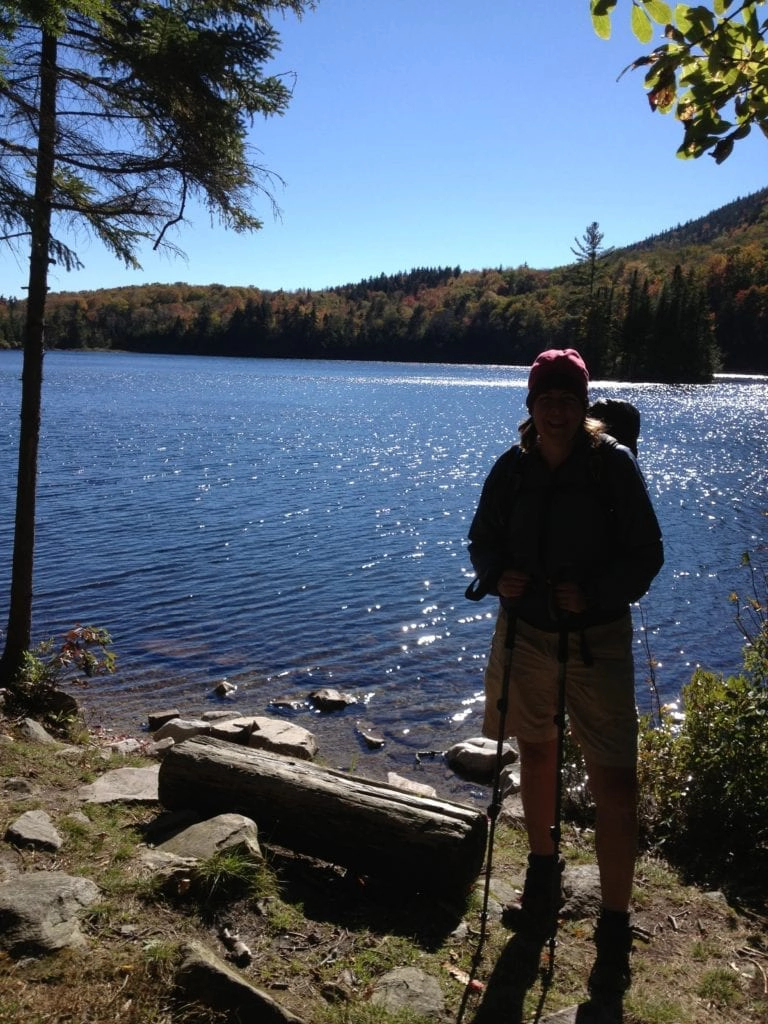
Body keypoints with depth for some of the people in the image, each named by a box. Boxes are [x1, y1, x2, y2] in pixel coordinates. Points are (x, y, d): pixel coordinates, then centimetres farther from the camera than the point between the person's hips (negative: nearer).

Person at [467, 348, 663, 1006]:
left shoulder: (614, 465, -11)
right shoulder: (512, 468, -3)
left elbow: (647, 553, -9)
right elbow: (483, 538, 7)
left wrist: (594, 593, -24)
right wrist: (497, 576, -14)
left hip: (597, 639, -3)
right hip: (525, 631, 4)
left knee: (615, 784, -5)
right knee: (536, 752, 19)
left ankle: (615, 930, 13)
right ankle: (543, 875, 42)